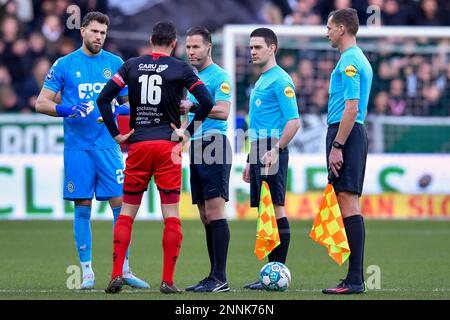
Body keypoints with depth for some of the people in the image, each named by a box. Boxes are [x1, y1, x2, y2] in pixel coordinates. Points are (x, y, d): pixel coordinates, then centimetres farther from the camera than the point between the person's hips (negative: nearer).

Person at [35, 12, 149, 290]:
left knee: (120, 203, -5)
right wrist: (64, 110, -15)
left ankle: (124, 270, 2)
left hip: (108, 144, 1)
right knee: (82, 207, 1)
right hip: (77, 147, -1)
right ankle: (87, 272, 8)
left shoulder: (116, 64, 7)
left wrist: (122, 110, -11)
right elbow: (42, 103, 3)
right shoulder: (64, 65, 3)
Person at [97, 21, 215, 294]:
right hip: (168, 146, -2)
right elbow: (207, 102, -10)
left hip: (137, 145, 2)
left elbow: (103, 99, -1)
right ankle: (168, 281, -1)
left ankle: (116, 274, 1)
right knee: (172, 215, 2)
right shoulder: (180, 69, 0)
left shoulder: (131, 66, 6)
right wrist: (188, 132, -2)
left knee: (127, 212, 10)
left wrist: (116, 134, 2)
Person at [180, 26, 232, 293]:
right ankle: (213, 276, 10)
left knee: (215, 211, -12)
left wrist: (193, 107, -26)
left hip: (214, 143, -9)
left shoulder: (219, 76, -6)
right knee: (206, 216, 8)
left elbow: (223, 111, -18)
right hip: (197, 146, 9)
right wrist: (178, 111, 7)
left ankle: (220, 278, -13)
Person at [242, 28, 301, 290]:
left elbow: (294, 122, -16)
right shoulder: (261, 82, 21)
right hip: (260, 151, 10)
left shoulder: (280, 80, -9)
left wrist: (274, 151, -23)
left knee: (276, 209, -9)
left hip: (272, 151, -10)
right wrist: (250, 161, 25)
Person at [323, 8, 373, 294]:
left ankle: (355, 280, -15)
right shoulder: (360, 60, 19)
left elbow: (351, 109, -20)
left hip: (345, 132, -10)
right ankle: (355, 278, 10)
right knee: (349, 203, 10)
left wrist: (337, 147, -20)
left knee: (349, 202, -12)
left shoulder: (349, 62, -12)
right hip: (355, 133, 10)